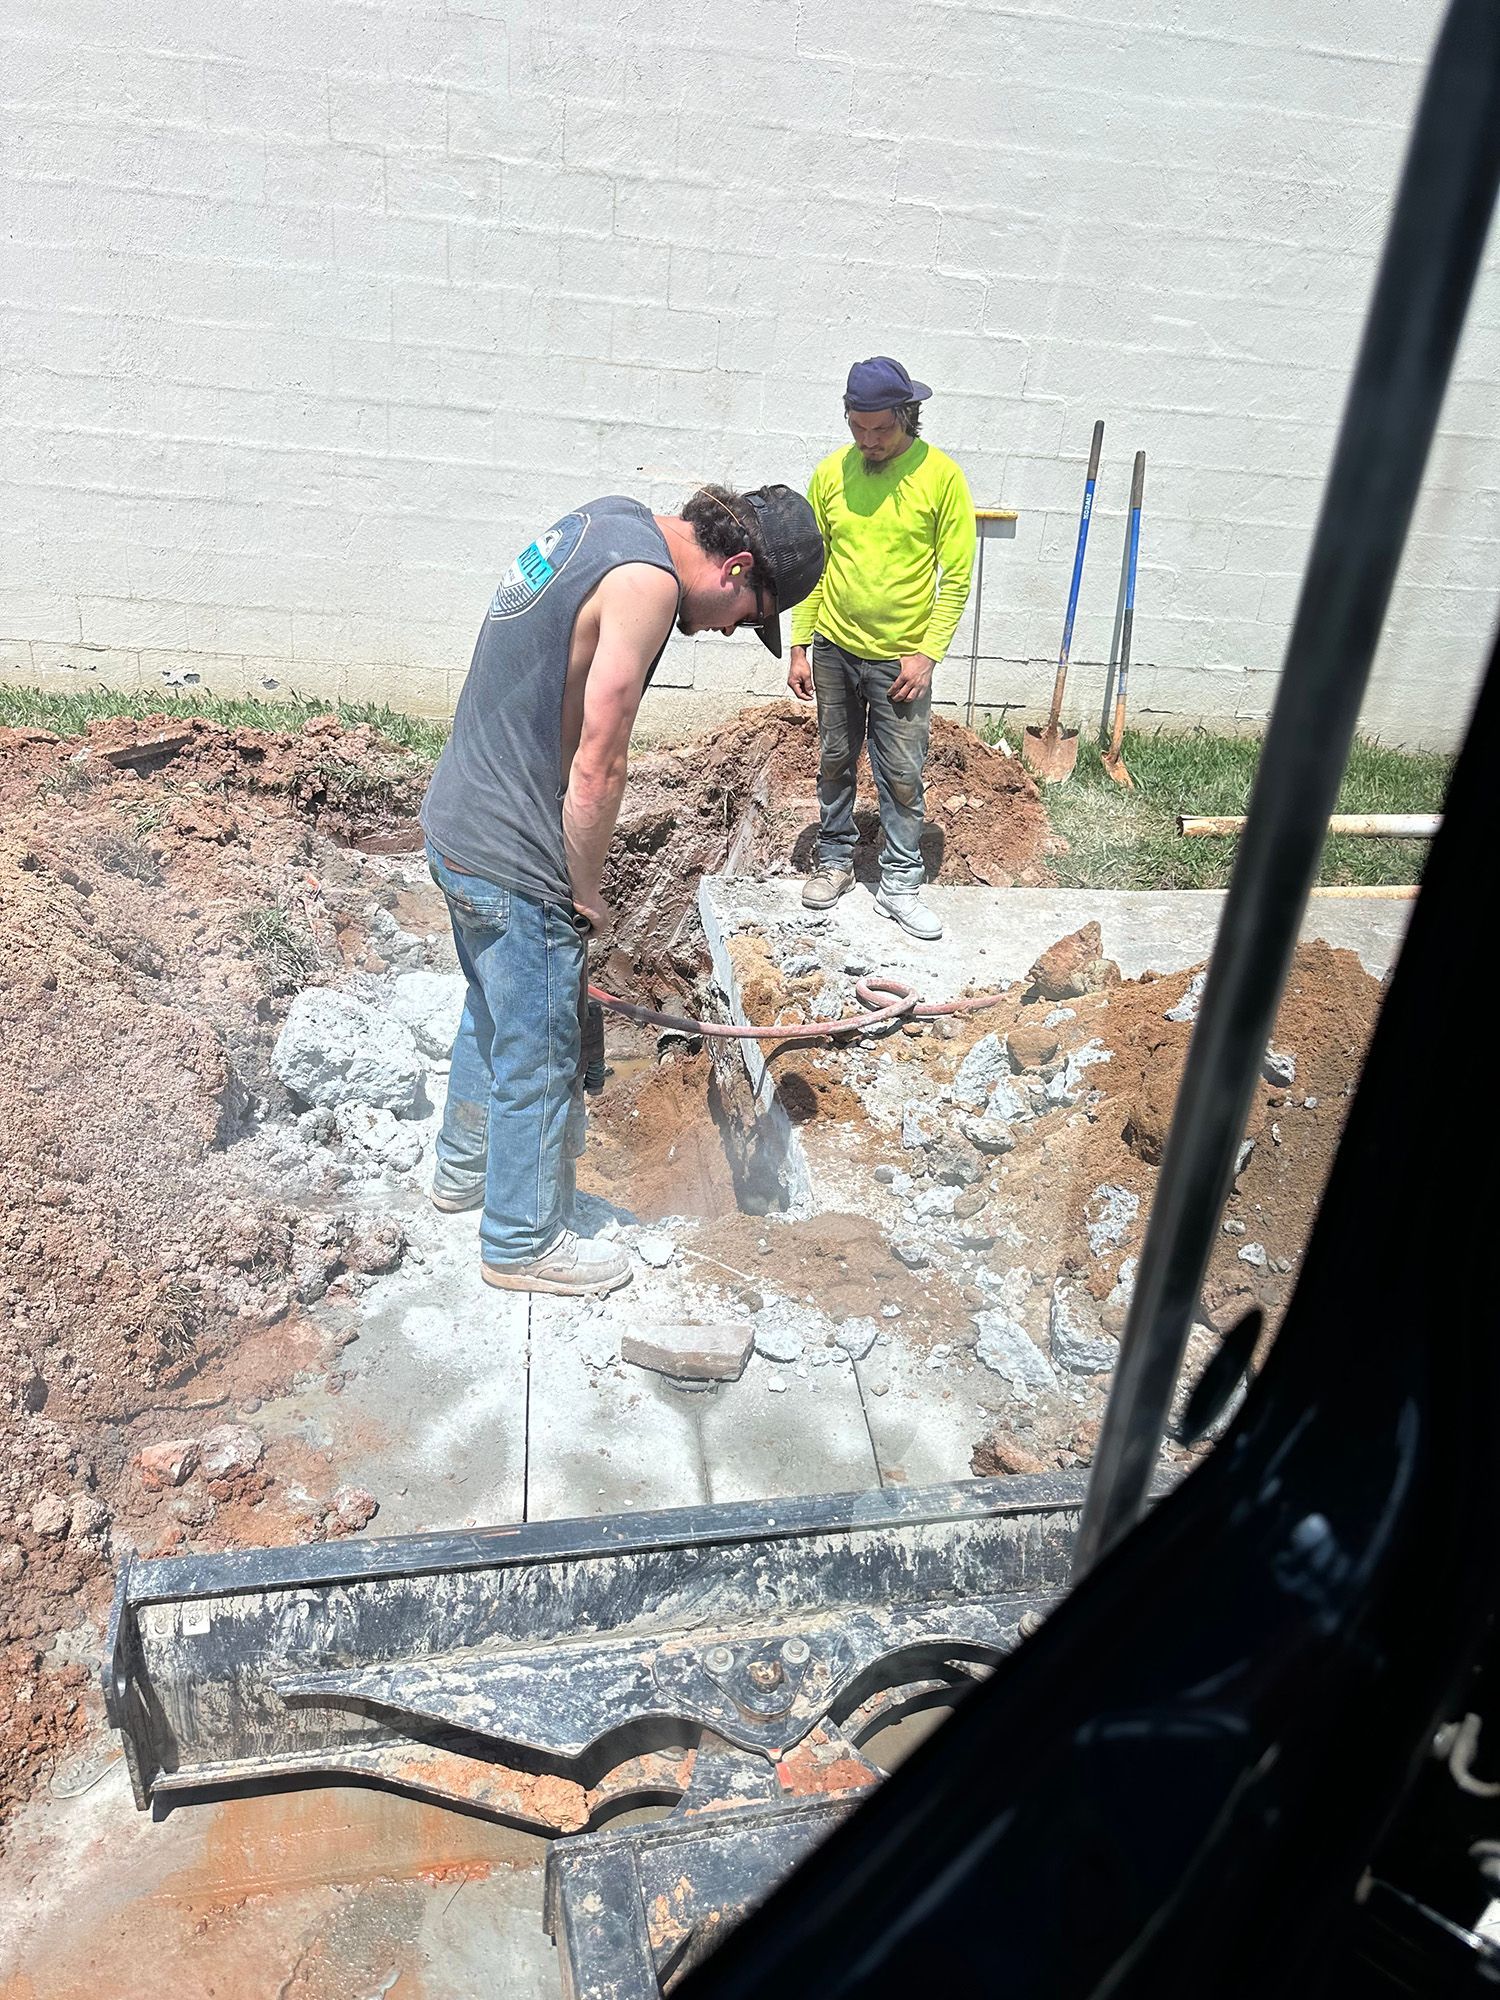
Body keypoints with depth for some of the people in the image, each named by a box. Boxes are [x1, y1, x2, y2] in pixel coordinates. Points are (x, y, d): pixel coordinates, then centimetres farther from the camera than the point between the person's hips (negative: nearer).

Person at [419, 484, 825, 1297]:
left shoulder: (607, 520, 8)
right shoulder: (649, 581, -21)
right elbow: (595, 770, -22)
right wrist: (588, 892, -7)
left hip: (455, 823, 10)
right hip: (513, 863, -10)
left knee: (491, 1012, 28)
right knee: (537, 1059, 8)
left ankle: (463, 1167, 48)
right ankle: (523, 1242, 27)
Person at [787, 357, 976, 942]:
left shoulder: (941, 476, -9)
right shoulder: (831, 472, -1)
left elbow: (956, 576, -6)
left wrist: (927, 653, -13)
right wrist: (799, 647, 1)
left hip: (900, 658, -3)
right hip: (833, 649, 3)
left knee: (901, 777, 1)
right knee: (834, 762, 14)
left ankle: (900, 883, 13)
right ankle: (835, 860, 29)